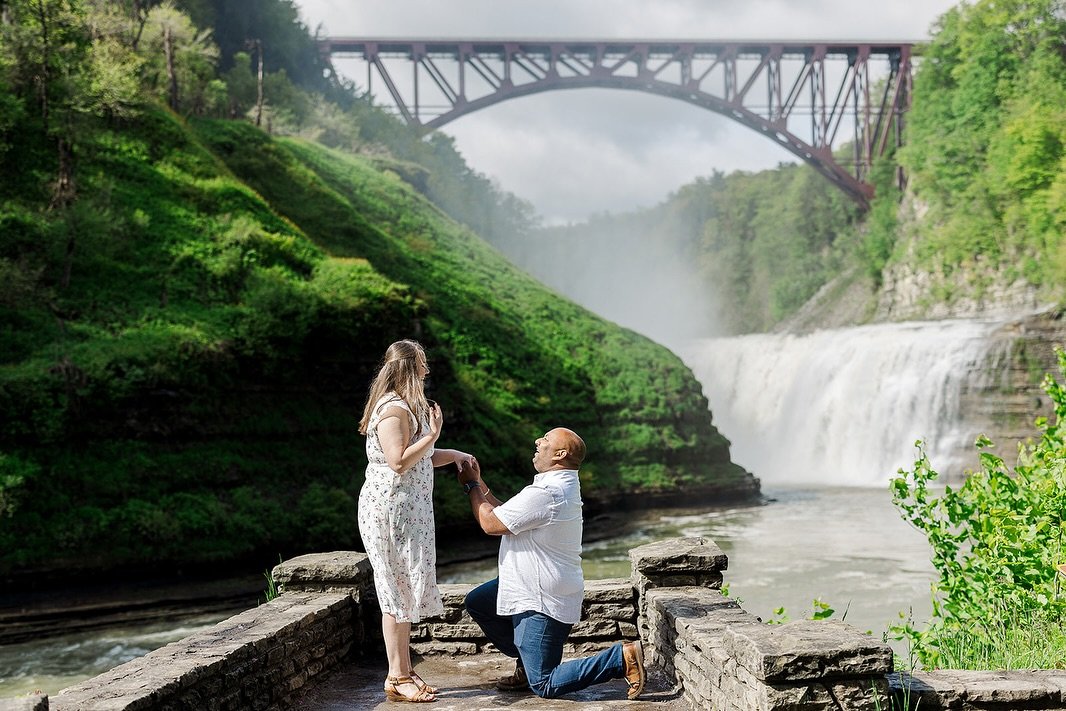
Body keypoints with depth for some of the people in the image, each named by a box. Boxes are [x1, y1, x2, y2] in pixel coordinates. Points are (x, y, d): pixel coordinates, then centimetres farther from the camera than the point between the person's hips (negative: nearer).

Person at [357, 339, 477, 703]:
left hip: (408, 510, 10)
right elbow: (399, 462, -23)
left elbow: (419, 459, 22)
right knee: (398, 591, -5)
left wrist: (453, 455, 9)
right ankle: (397, 679, 2)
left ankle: (404, 671, 19)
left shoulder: (406, 407, 17)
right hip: (390, 510, -10)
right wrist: (433, 434, -18)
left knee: (405, 590, 12)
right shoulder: (393, 409, -16)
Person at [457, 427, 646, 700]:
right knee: (477, 603, 20)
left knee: (544, 686, -4)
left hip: (543, 601, -10)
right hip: (532, 587, 10)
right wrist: (480, 485, 10)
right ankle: (527, 662, 23)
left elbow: (491, 523, -17)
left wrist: (472, 486, -3)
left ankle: (622, 658, -6)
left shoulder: (546, 493, -26)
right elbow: (505, 514, 13)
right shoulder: (560, 484, 8)